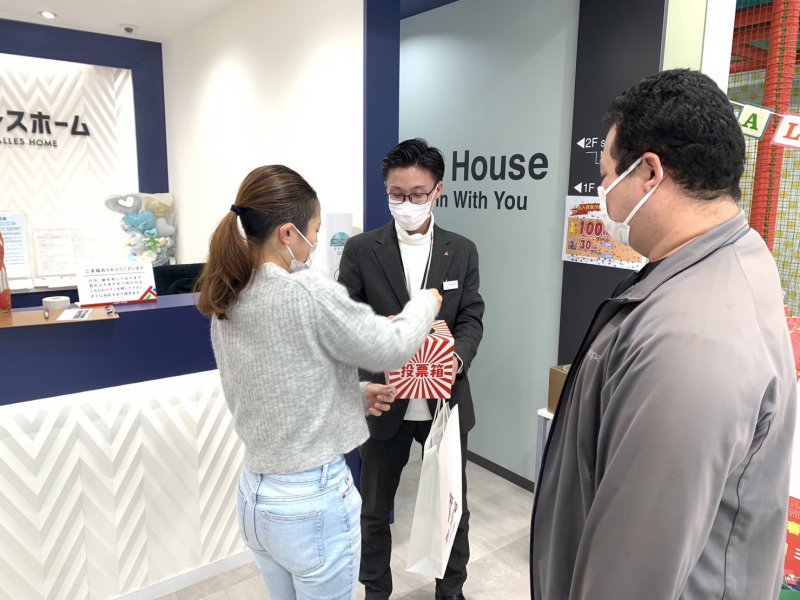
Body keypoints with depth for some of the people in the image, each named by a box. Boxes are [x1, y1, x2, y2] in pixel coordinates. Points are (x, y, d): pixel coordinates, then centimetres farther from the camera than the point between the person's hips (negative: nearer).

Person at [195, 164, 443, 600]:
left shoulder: (227, 304, 0)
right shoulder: (308, 293, -24)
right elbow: (392, 349, -12)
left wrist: (355, 396, 9)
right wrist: (427, 302, 5)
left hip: (255, 496, 8)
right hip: (311, 502, -7)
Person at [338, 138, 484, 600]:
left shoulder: (462, 251, 2)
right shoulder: (361, 250, -4)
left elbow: (472, 320, -2)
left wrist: (457, 359, -23)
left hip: (446, 400, 2)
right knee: (375, 509, 16)